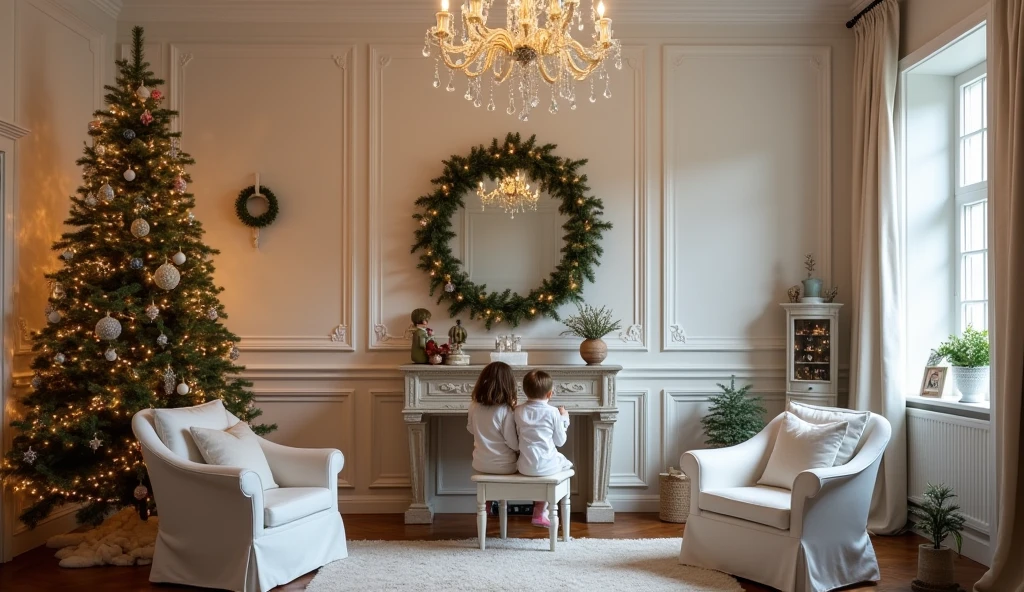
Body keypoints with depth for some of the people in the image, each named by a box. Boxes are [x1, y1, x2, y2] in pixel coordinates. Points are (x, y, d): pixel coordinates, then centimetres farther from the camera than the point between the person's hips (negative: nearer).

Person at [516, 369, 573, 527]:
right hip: (547, 466, -4)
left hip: (525, 467, 4)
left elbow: (518, 436, 11)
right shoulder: (553, 412, -7)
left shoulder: (518, 411, 0)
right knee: (566, 463, 27)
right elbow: (560, 441, 2)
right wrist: (564, 419, 16)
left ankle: (540, 512, 32)